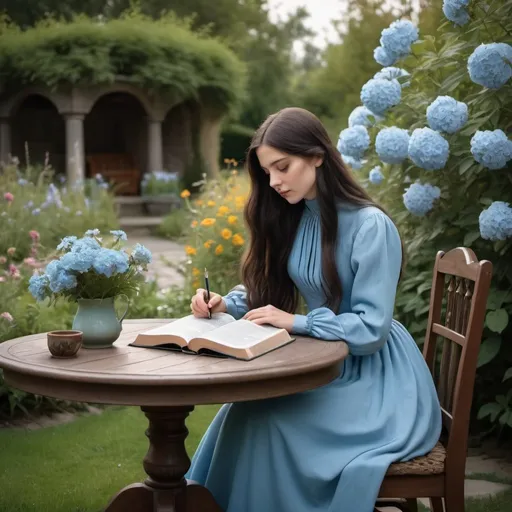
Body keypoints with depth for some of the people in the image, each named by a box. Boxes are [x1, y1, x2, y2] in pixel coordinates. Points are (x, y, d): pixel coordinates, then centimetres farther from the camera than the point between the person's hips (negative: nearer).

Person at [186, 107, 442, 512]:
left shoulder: (371, 226, -18)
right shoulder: (292, 218, 4)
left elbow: (371, 329, -20)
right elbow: (267, 295, 12)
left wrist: (297, 323, -22)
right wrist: (227, 304, -7)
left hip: (375, 375, -6)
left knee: (266, 420, -25)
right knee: (244, 409, -18)